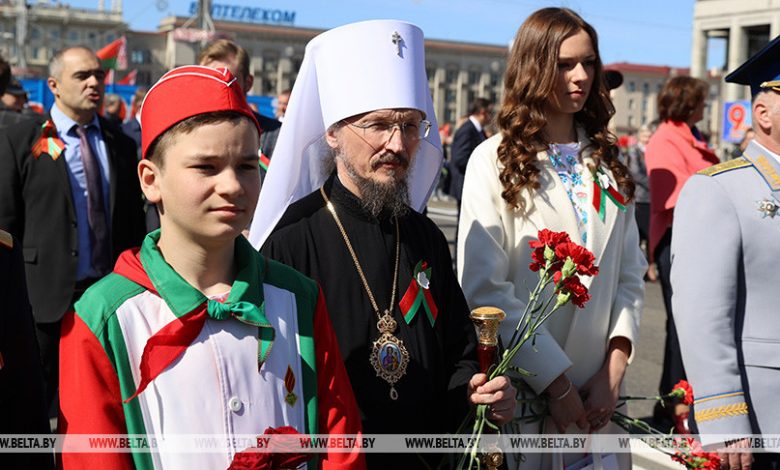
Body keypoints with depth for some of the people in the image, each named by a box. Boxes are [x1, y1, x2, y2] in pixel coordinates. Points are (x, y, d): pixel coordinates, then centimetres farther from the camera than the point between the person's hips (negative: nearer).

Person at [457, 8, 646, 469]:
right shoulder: (495, 160, -7)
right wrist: (556, 384, -14)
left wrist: (614, 368, -6)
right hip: (523, 392, -4)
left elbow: (630, 275, 6)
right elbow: (485, 288, -14)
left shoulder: (607, 163, 9)